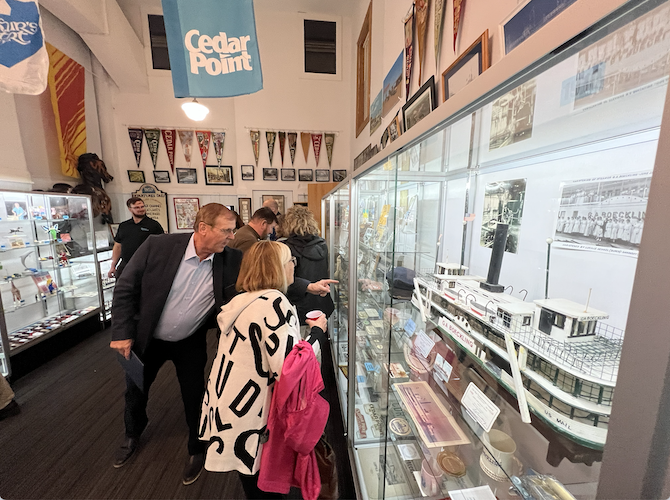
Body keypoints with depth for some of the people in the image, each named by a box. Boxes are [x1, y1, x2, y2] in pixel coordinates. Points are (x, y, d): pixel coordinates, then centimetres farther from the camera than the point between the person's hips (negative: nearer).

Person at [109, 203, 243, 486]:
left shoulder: (232, 261, -22)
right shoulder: (158, 246, -24)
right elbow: (125, 289, -13)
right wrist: (122, 333, -10)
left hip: (191, 343, 0)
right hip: (148, 338, 1)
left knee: (194, 398, 13)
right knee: (135, 390, 25)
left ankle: (197, 450, 45)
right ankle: (132, 436, 60)